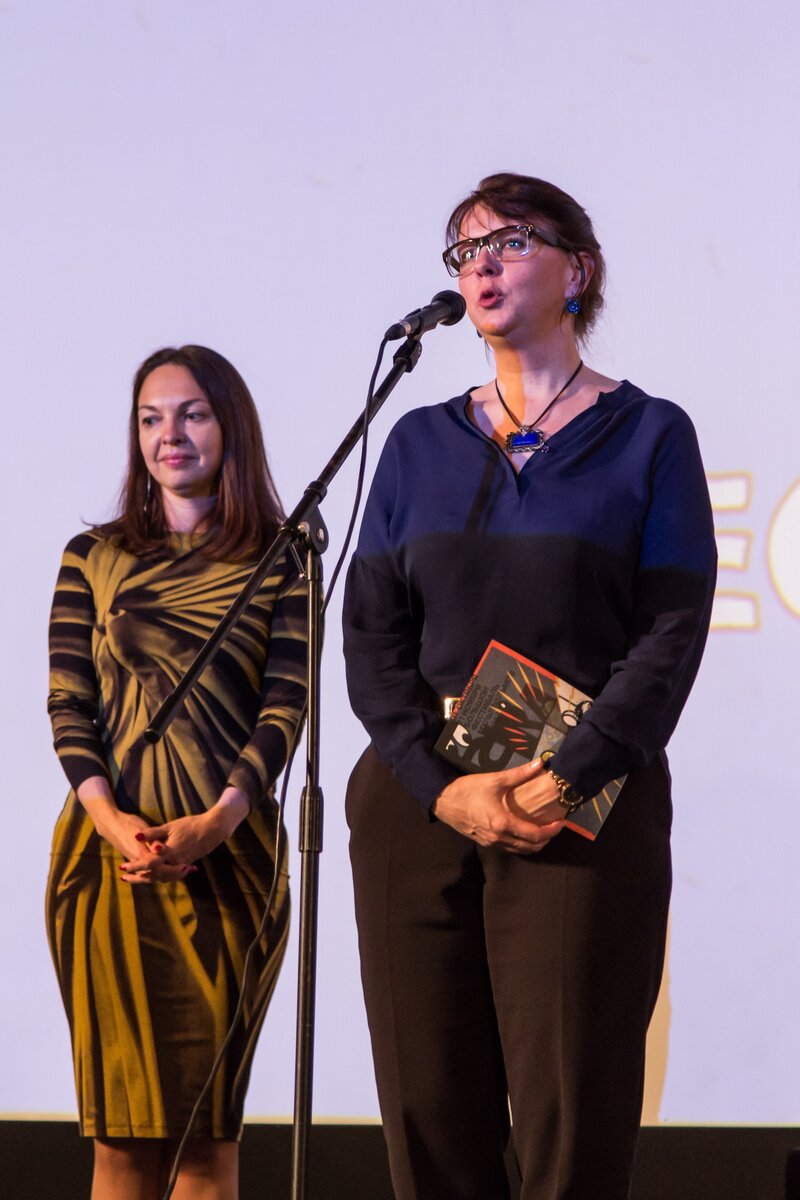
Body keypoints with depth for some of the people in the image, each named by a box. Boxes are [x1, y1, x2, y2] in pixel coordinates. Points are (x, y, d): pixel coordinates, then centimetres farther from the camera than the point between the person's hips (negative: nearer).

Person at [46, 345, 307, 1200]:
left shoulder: (277, 565, 7)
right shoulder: (92, 559, 12)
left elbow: (286, 704, -1)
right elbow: (69, 703, 5)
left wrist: (216, 821, -16)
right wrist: (108, 817, -12)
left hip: (229, 851, -1)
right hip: (109, 850, 1)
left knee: (208, 1125, -1)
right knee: (123, 1128, -1)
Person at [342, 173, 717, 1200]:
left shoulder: (647, 435, 5)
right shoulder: (421, 443, 14)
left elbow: (671, 633, -4)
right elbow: (371, 632, 7)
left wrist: (564, 780, -17)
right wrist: (442, 786, -9)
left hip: (583, 805, -3)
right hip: (416, 797, 3)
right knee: (428, 1116, 2)